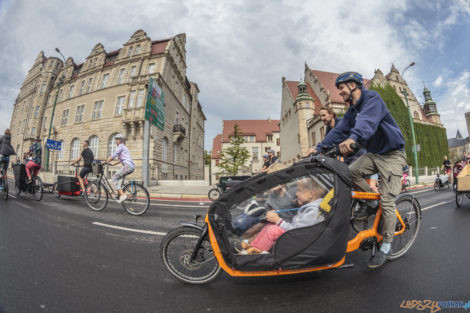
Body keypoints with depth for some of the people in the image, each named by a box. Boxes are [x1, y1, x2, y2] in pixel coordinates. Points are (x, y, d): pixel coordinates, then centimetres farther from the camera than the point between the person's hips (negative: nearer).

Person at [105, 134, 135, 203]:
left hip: (127, 166, -9)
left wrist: (105, 162, 2)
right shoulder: (123, 147, 27)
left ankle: (123, 195, -14)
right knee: (116, 177, 16)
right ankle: (120, 195, 13)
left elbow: (113, 156, -7)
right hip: (131, 167, 9)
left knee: (114, 178, -5)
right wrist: (113, 164, 29)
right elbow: (121, 160, 32)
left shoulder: (121, 146, -2)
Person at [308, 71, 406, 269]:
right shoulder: (352, 111, 10)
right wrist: (319, 148, -10)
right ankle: (371, 203, 9)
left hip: (392, 154, -7)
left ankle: (386, 246, 5)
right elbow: (339, 131, 2)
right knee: (351, 173, -16)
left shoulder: (372, 98, -15)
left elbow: (368, 120, -36)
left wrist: (353, 138, -56)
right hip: (373, 153, 7)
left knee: (387, 200, -9)